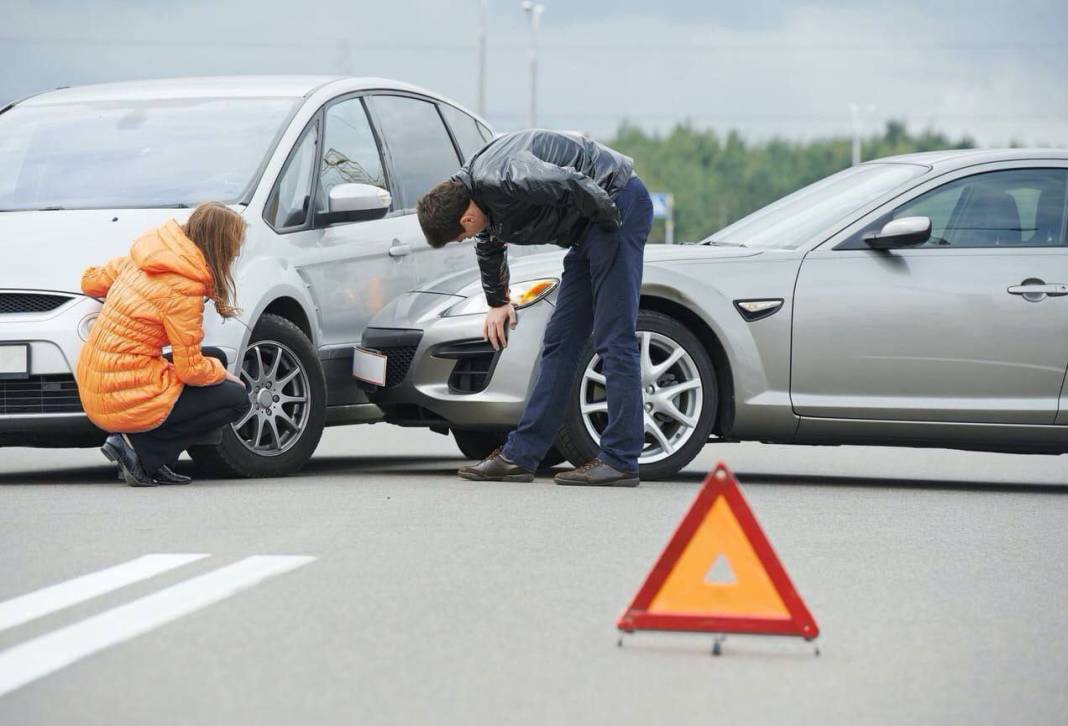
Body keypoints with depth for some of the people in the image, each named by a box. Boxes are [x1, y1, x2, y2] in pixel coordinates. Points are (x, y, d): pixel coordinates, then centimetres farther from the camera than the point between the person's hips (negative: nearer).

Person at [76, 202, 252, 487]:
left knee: (215, 359, 20)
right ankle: (140, 448, -5)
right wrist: (222, 374, 7)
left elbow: (91, 281, 21)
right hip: (127, 401, -8)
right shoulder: (183, 290, -18)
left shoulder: (139, 260, 5)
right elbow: (191, 370, -15)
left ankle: (157, 464, 9)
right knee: (238, 399, 3)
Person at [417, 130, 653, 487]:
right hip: (588, 229, 10)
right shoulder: (477, 191, 8)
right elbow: (490, 248, 29)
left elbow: (572, 184, -34)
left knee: (614, 340, -11)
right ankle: (520, 454, 11)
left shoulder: (500, 178, -24)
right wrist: (497, 302, 43)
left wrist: (610, 220, -17)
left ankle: (620, 461, -11)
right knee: (560, 340, 9)